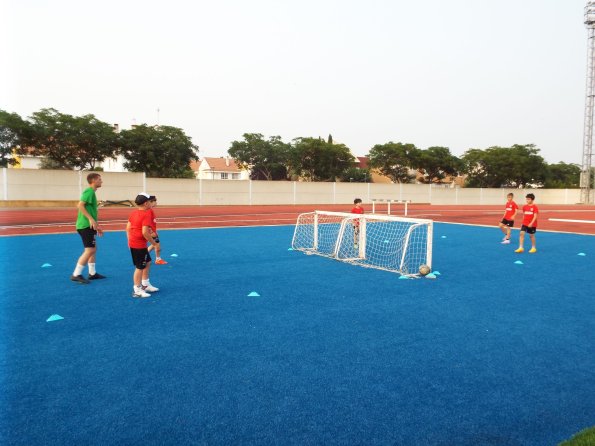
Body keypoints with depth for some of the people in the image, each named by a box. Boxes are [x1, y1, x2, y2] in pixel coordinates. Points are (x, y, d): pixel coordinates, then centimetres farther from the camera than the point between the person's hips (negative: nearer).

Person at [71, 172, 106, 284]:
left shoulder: (91, 192, 18)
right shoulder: (89, 191, -12)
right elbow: (80, 205, -25)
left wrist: (96, 226, 25)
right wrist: (91, 219, -28)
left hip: (88, 225, 10)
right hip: (85, 225, -10)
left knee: (93, 249, 16)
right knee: (89, 250, -9)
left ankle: (92, 273, 23)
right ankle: (76, 275, -5)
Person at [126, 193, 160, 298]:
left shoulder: (134, 213, 9)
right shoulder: (146, 214, -18)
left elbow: (128, 228, 13)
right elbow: (145, 232, -24)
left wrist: (130, 240, 21)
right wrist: (153, 242, -11)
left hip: (132, 243, 10)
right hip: (140, 245, -10)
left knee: (147, 262, 22)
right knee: (140, 267, 0)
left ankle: (145, 285, 32)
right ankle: (137, 290, 9)